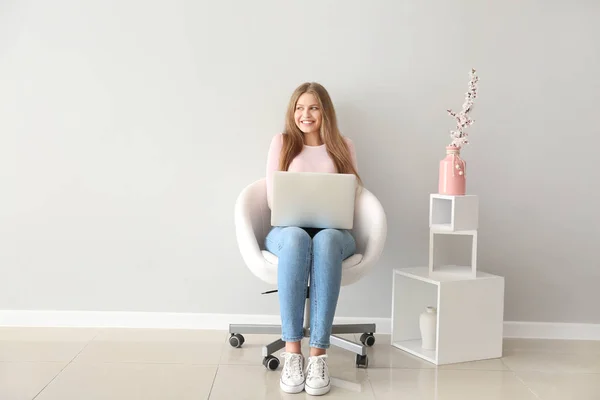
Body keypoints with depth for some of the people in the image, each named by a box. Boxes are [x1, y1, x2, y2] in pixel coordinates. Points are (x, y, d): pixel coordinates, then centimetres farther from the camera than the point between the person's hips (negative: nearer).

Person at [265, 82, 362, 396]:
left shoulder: (343, 146, 17)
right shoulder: (282, 142, 15)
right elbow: (273, 198, 7)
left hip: (332, 231, 0)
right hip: (288, 229, 0)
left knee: (325, 240, -39)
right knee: (297, 238, -40)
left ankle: (318, 352, -40)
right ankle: (292, 350, -38)